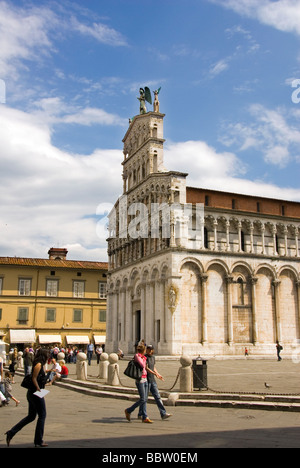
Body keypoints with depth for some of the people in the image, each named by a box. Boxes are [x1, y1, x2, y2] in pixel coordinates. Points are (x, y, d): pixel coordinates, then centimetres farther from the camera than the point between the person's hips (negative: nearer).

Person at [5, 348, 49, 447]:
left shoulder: (38, 365, 14)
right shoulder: (39, 364, -14)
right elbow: (34, 379, -19)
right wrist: (38, 389, -18)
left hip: (32, 393, 10)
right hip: (36, 394, -10)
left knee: (31, 416, 15)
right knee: (42, 415, 1)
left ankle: (11, 433, 13)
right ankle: (38, 441, 7)